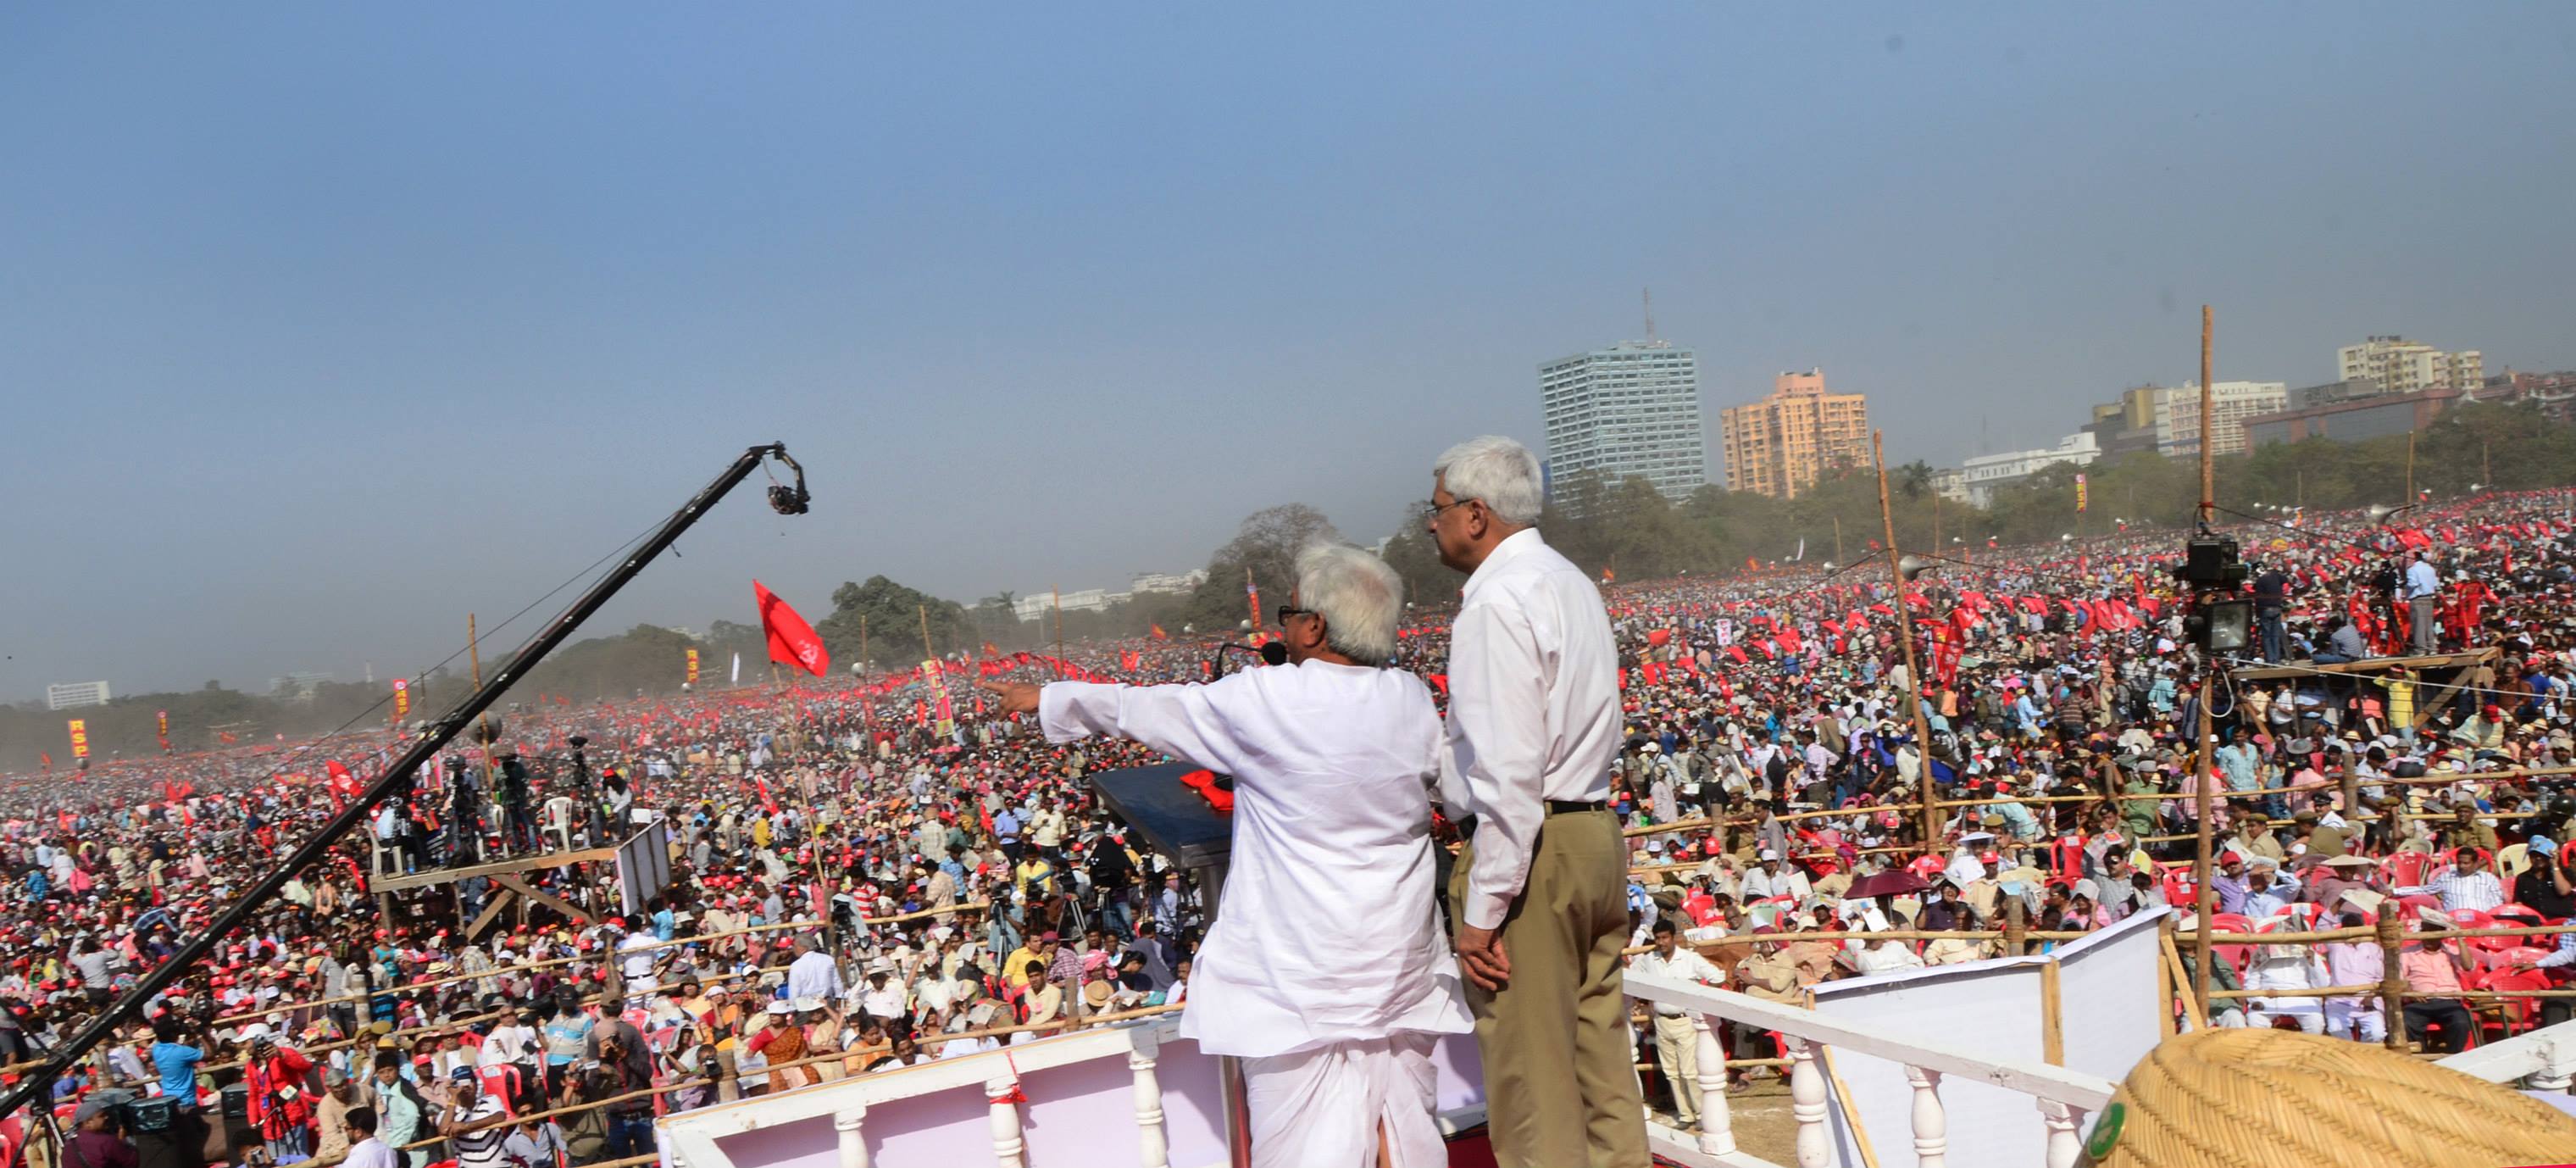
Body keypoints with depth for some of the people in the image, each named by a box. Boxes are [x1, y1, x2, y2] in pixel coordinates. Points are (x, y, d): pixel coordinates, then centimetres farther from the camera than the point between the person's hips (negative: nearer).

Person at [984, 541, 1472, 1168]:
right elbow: (1441, 777, 16)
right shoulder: (1413, 700, -3)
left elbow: (1147, 707, 1)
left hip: (1299, 968, -4)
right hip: (1399, 962, 4)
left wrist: (1046, 699, 16)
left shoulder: (1264, 701, -13)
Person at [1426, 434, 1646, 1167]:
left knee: (1530, 1071, 0)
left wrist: (1484, 906, -21)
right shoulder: (1572, 583, 15)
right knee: (1600, 1050, 16)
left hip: (1525, 851, -10)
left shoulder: (1497, 603, -16)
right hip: (1597, 833, 10)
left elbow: (1508, 771, -23)